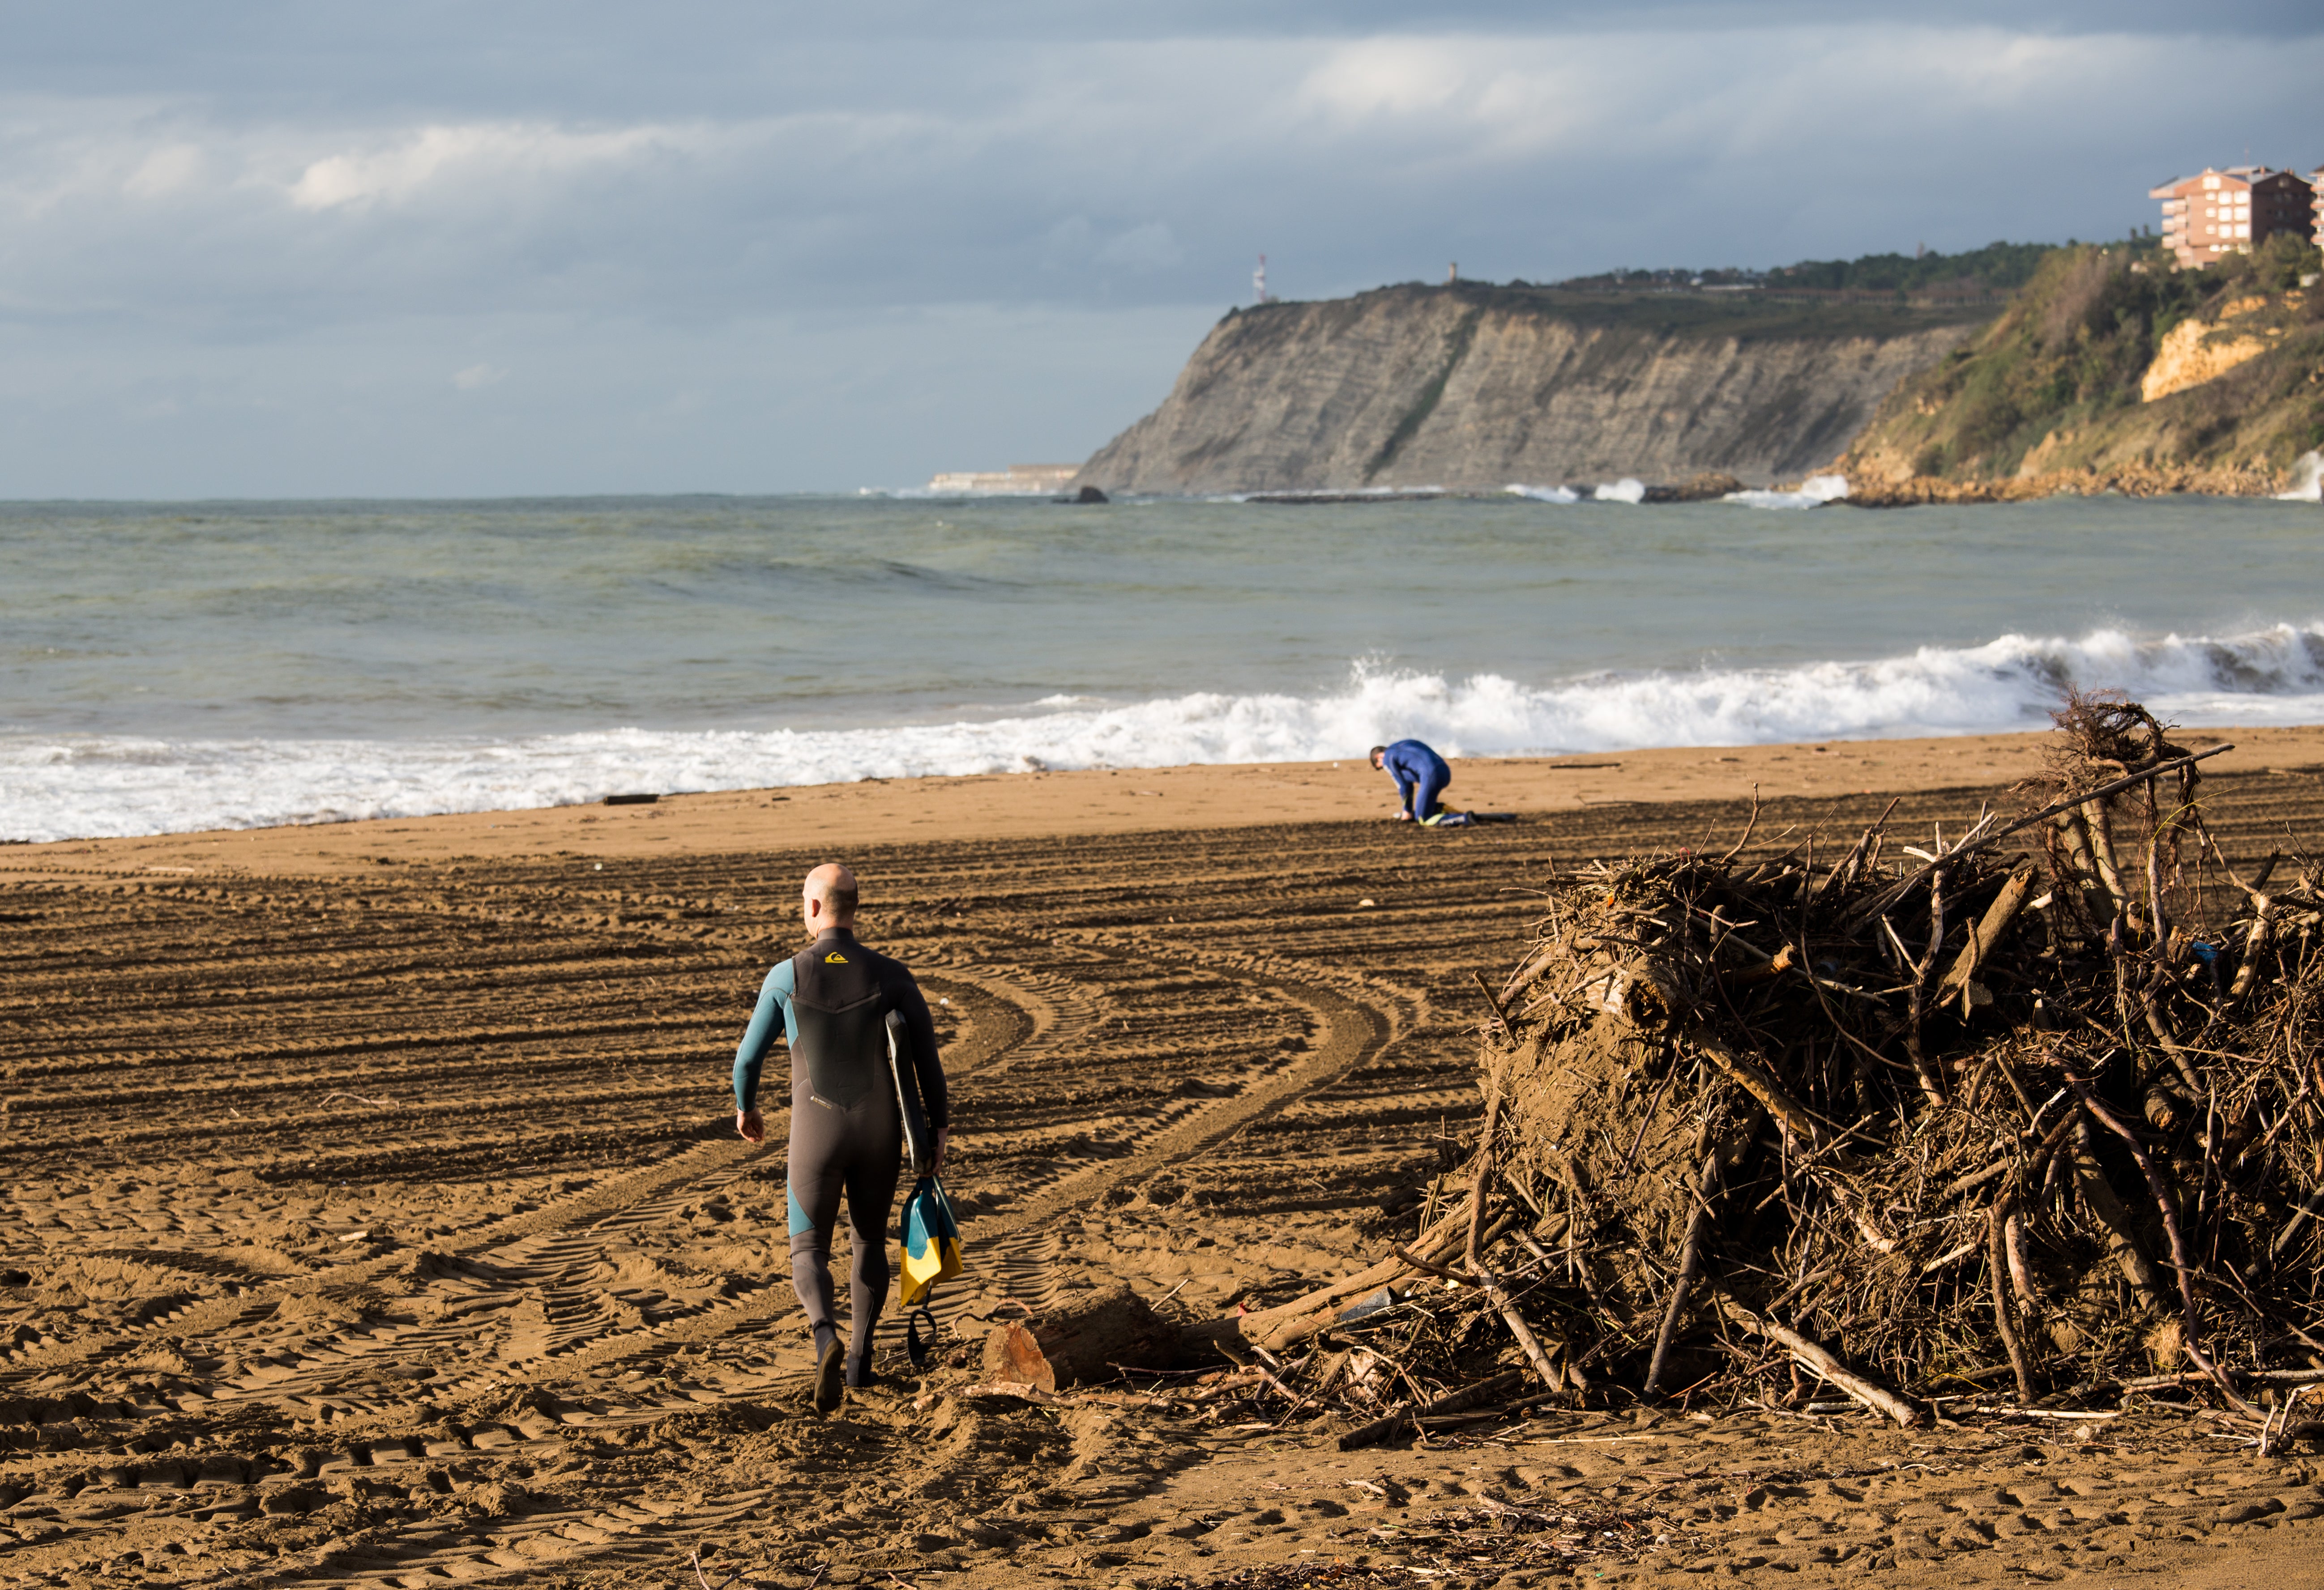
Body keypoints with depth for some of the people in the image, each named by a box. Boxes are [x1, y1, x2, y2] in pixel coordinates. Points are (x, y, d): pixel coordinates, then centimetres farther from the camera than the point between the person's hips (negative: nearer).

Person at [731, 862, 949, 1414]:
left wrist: (746, 1107, 22)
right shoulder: (891, 976, -8)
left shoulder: (786, 976, -10)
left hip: (816, 1136, -2)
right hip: (879, 1135, 2)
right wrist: (940, 1126, 6)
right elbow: (927, 1058, -8)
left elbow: (750, 1057, 1)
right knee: (870, 1241, 24)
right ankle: (860, 1358, 24)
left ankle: (827, 1340, -22)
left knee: (809, 1255, 7)